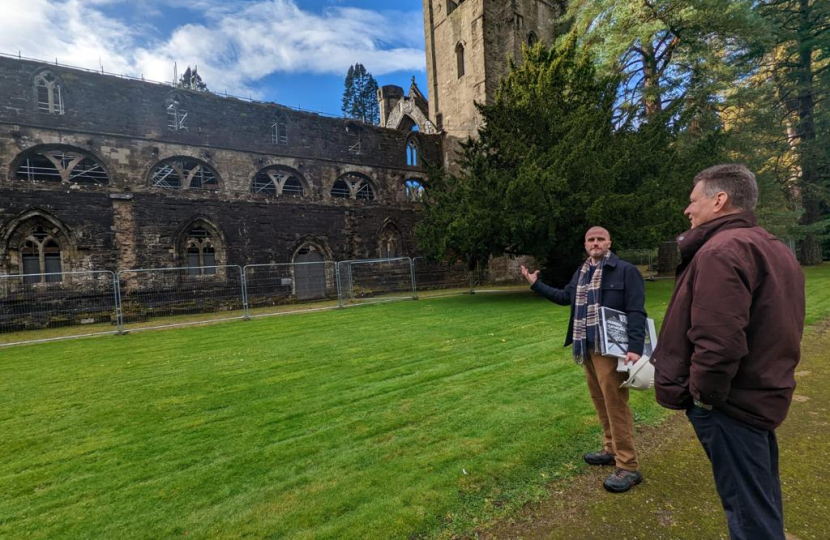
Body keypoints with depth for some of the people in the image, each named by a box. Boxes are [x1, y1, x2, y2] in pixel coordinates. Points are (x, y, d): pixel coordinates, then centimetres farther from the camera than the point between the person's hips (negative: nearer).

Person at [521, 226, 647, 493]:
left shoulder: (625, 270, -9)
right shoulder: (581, 272, 13)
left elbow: (636, 312, -15)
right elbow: (564, 296, 27)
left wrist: (635, 348, -24)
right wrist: (536, 284, 27)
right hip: (588, 349, 8)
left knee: (616, 405, -3)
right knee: (600, 402, 17)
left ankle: (628, 467, 9)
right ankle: (611, 450, 33)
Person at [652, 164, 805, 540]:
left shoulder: (721, 250, -21)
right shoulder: (775, 249, 12)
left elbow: (718, 341, -30)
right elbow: (772, 328, 17)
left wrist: (703, 392, -14)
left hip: (730, 401, -10)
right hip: (763, 395, 10)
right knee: (762, 503, 24)